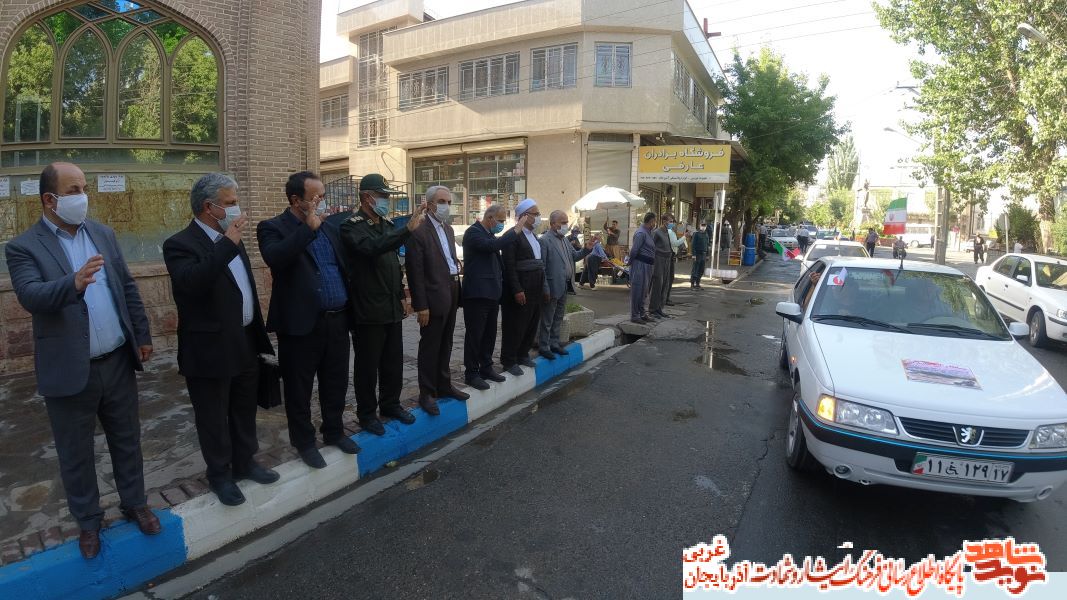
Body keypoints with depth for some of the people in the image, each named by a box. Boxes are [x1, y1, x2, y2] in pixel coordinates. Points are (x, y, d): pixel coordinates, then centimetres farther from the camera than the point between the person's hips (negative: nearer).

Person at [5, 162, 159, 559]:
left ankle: (134, 503, 36)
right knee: (76, 454, 13)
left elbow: (128, 288, 9)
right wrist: (73, 283, -45)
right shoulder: (24, 247, -9)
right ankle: (88, 522, 32)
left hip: (117, 362, 4)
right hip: (70, 372, -3)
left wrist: (142, 336, 8)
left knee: (126, 441, 17)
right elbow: (30, 296, -26)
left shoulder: (102, 233, 6)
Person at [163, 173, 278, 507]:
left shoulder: (230, 240, 10)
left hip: (246, 344, 8)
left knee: (245, 411, 20)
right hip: (211, 349, -7)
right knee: (213, 418, 10)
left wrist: (258, 332, 17)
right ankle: (219, 475, 27)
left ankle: (245, 463, 37)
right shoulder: (181, 244, -15)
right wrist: (228, 244, -32)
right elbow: (190, 283, -35)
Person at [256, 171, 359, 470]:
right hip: (302, 323, -5)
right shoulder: (273, 228, -6)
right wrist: (309, 227, -22)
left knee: (336, 383, 16)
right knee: (299, 388, 9)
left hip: (337, 320, 6)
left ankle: (334, 432, 34)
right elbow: (274, 258, -27)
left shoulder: (331, 229, 13)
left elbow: (344, 267, 17)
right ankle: (304, 442, 25)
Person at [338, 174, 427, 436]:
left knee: (394, 362, 15)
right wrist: (408, 229, -37)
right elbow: (372, 248, -32)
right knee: (367, 364, 6)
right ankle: (367, 413, 20)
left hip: (392, 308, 7)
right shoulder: (351, 227, -12)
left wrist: (402, 296, 17)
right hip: (369, 311, -7)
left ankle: (390, 404, 32)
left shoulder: (388, 226, 12)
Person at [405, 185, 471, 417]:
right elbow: (415, 272, -16)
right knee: (430, 347, 3)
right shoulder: (419, 232, -14)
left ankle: (444, 386, 31)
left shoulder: (448, 228, 12)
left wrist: (457, 265, 6)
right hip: (433, 298, -8)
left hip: (451, 295, 8)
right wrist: (421, 306, -18)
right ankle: (427, 393, 15)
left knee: (445, 345, 17)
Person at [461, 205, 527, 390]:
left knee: (490, 334, 15)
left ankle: (486, 368, 27)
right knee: (474, 335, 0)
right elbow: (493, 246, -29)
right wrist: (516, 230, -23)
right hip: (477, 293, -9)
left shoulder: (490, 234, 16)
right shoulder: (473, 232, -12)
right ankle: (471, 373, 10)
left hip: (491, 292, 9)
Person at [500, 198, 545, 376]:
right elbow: (509, 266, -17)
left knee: (531, 324, 15)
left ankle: (523, 355, 30)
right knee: (515, 326, 1)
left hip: (535, 290, 8)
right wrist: (517, 290, -21)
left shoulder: (533, 236, 15)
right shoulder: (513, 236, -12)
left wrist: (543, 288, 10)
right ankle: (509, 361, 13)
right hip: (520, 290, -8)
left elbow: (539, 264, 14)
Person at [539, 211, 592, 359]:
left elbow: (574, 256, 14)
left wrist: (587, 249, -4)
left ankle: (554, 343, 30)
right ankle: (544, 347, 15)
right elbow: (541, 267, -17)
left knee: (558, 319, 18)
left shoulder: (565, 240, 11)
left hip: (564, 287, 8)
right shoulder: (544, 240, -15)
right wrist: (546, 290, -19)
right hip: (553, 288, -8)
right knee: (547, 320, 5)